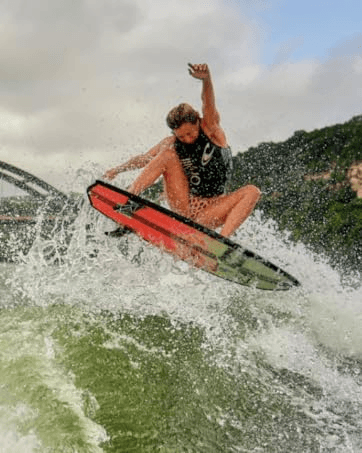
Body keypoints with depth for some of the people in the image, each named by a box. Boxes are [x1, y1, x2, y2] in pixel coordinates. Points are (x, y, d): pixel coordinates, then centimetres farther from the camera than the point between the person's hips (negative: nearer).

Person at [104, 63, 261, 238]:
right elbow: (144, 159, 11)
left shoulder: (210, 129, -6)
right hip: (183, 207, 1)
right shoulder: (171, 143, 2)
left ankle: (223, 238, -37)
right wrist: (118, 169, -2)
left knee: (252, 191, -24)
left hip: (210, 213, -1)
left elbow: (208, 104, -26)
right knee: (167, 154, -15)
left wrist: (206, 79, -45)